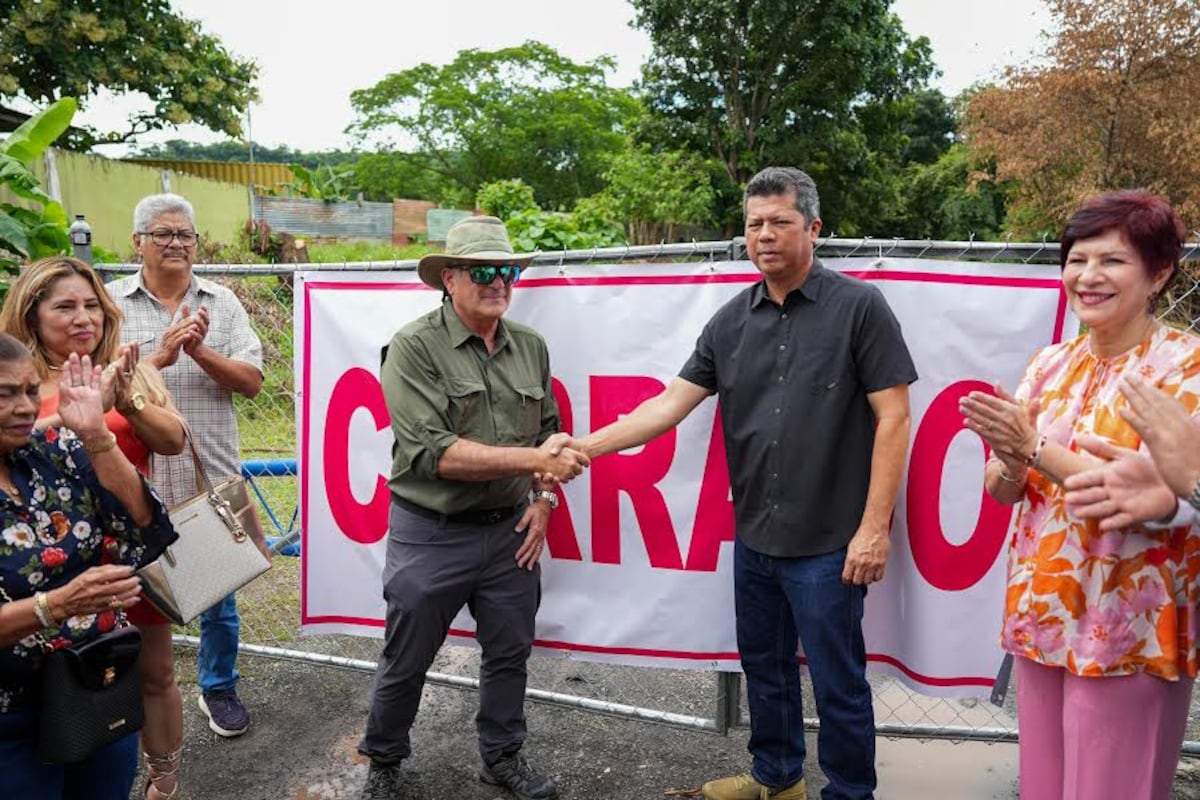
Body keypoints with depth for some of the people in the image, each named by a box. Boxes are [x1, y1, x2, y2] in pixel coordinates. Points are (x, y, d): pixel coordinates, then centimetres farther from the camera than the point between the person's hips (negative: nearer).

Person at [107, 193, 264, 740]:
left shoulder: (222, 303, 5)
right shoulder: (112, 303, 1)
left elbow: (251, 381, -1)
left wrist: (200, 351, -16)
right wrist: (160, 357, -19)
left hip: (213, 479, 2)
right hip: (139, 482, -1)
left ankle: (219, 688, 31)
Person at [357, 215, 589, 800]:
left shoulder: (531, 347, 3)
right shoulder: (415, 347, -14)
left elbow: (548, 431, 14)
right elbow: (433, 452, -22)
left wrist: (544, 497, 1)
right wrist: (532, 458, -26)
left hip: (511, 531, 5)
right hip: (431, 535, -4)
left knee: (510, 653, 16)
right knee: (405, 662, 12)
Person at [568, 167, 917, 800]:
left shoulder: (858, 306, -8)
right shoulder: (731, 321, 5)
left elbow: (893, 417, -10)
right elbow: (669, 405, 3)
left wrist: (874, 526, -15)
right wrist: (583, 447, -6)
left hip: (829, 544, -5)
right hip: (754, 538, 6)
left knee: (838, 683, 7)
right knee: (764, 667, 21)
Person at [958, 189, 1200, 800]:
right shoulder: (1049, 364, 6)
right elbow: (1001, 491, 6)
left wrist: (1037, 447, -22)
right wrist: (1010, 459, -16)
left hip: (1127, 632, -5)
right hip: (1038, 614, 6)